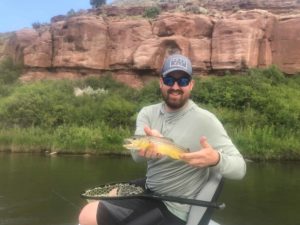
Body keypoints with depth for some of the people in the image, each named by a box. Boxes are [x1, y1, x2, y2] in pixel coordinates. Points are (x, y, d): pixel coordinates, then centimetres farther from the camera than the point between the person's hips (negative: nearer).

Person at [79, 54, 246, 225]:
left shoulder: (205, 120, -16)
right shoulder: (147, 113, 0)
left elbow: (239, 167, -17)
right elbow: (136, 153, -19)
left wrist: (215, 159, -39)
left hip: (173, 208, -6)